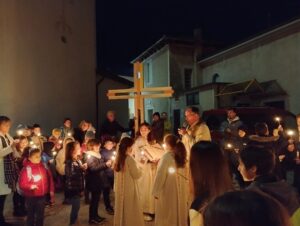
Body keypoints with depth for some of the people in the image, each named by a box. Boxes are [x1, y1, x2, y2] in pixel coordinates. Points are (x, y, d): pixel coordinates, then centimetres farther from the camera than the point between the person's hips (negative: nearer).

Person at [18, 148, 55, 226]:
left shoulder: (44, 167, -3)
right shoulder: (26, 168, -13)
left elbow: (49, 180, 3)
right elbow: (21, 184, -13)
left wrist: (51, 192, 3)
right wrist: (30, 186, -27)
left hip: (42, 196, 3)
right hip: (31, 197, -3)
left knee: (40, 216, 18)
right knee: (31, 216, 13)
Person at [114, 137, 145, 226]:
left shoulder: (118, 158, 2)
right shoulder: (129, 159, -20)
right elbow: (136, 175, -14)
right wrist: (139, 169, 3)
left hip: (119, 188, 7)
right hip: (129, 189, -7)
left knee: (121, 209, 17)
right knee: (131, 211, 6)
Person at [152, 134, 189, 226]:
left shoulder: (166, 157, -16)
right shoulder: (181, 156, 1)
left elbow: (160, 175, -16)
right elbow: (186, 175, 4)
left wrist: (156, 191, -10)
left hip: (168, 190, -6)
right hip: (180, 190, 6)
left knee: (167, 215, 9)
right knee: (179, 213, 17)